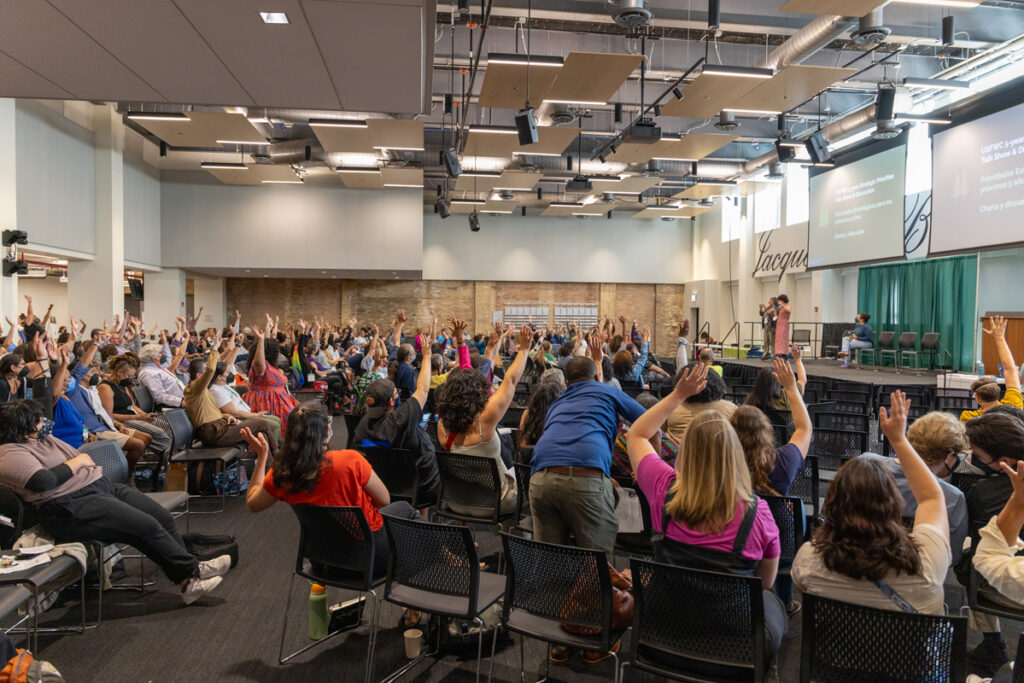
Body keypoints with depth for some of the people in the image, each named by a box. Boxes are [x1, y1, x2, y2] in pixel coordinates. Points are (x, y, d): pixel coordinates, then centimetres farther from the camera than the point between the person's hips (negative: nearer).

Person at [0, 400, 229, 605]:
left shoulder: (46, 439, 21)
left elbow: (86, 459, 24)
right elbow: (43, 482, -22)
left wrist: (79, 463, 2)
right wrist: (76, 462, -7)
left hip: (100, 485, 9)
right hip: (71, 507, -9)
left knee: (164, 518, -6)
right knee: (146, 526, -21)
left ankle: (188, 580, -1)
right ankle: (191, 571, -6)